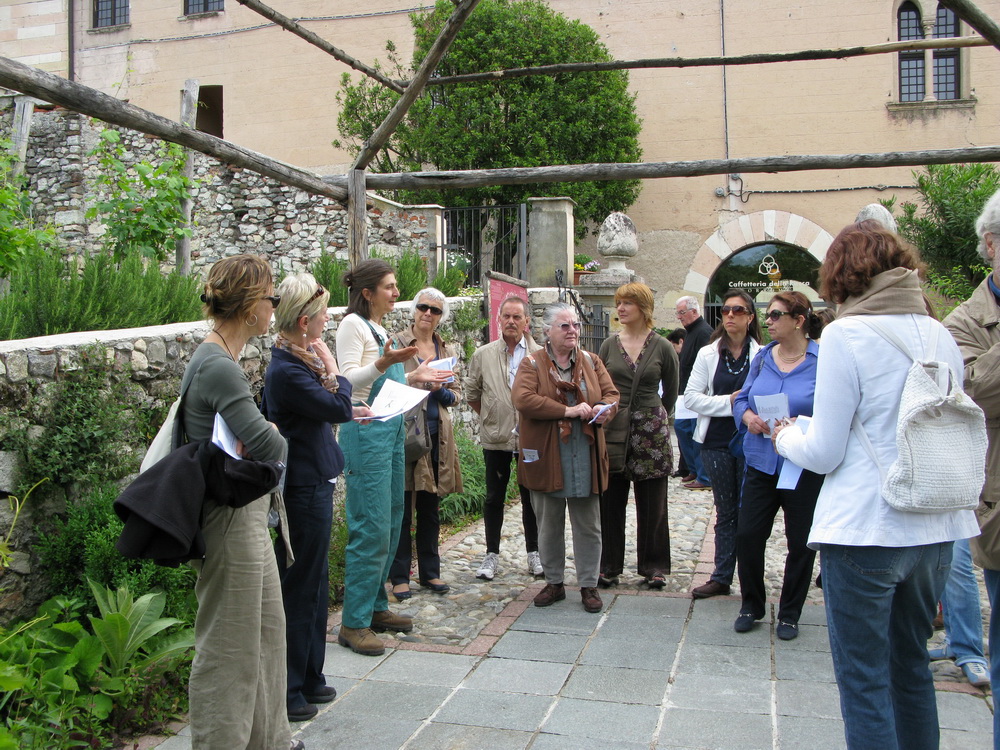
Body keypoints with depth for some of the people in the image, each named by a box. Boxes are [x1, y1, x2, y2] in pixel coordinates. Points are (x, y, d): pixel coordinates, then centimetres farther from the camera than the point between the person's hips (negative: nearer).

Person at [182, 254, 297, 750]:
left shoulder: (219, 358, 9)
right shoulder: (218, 367, -23)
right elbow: (270, 446, -29)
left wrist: (260, 434, -6)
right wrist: (273, 433, -8)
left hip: (248, 515, 11)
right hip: (230, 520, -11)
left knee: (266, 629, 21)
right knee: (229, 645, 4)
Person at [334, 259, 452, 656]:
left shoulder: (379, 328, 19)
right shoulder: (353, 324, -8)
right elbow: (348, 378, -18)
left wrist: (413, 377, 12)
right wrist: (384, 363, -32)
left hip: (391, 429, 9)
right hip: (366, 431, -9)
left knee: (390, 523, 12)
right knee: (371, 528, -9)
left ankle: (376, 607, 24)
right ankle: (354, 623, -1)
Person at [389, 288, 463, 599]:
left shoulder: (447, 350, 13)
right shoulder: (397, 343, 0)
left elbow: (455, 395, 12)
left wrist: (440, 389, -8)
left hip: (437, 436, 5)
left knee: (430, 508, 12)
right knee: (402, 509, 0)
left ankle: (430, 572, 22)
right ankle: (400, 576, 9)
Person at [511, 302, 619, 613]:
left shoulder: (591, 362, 10)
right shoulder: (532, 364, -2)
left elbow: (611, 393, 9)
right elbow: (522, 400, -17)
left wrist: (604, 408, -15)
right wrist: (568, 410, -20)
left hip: (586, 458, 2)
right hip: (546, 457, -2)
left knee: (588, 525, 6)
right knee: (549, 525, 10)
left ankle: (588, 585, 18)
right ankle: (554, 582, 25)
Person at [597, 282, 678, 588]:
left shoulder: (662, 347, -1)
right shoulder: (609, 345, 4)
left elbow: (670, 392, 9)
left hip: (651, 432, -1)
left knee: (652, 505, 5)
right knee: (610, 503, 5)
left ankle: (654, 567, 18)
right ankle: (609, 566, 16)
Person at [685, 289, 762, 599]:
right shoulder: (708, 353, 4)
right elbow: (691, 397, -2)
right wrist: (729, 402, -12)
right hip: (717, 443, 2)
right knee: (725, 512, 11)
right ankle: (721, 577, 20)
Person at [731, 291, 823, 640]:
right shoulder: (763, 357, 7)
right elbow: (742, 398, 12)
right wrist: (748, 416, -9)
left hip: (804, 467, -4)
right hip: (762, 463, 4)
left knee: (800, 543, 8)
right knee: (747, 535, 3)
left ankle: (789, 614, 26)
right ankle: (751, 605, 24)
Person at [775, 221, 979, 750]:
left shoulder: (846, 335, -12)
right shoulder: (941, 335, 6)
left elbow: (824, 453, -13)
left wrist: (785, 436, 8)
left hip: (865, 530, -7)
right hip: (935, 528, 7)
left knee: (864, 681, 4)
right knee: (911, 665, 23)